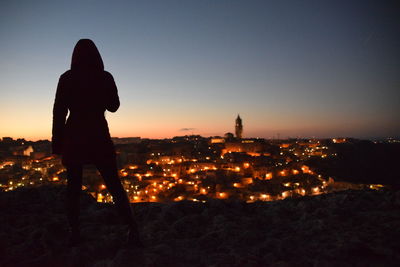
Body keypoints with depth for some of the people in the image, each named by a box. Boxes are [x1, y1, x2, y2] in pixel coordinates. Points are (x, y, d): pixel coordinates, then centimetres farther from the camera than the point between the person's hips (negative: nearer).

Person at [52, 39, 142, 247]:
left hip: (73, 137, 1)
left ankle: (74, 233, 14)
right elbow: (113, 106, 10)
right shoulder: (105, 77, -1)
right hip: (99, 137, 0)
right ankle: (132, 230, 1)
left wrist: (57, 142, 2)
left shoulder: (66, 78, -1)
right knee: (114, 185, 4)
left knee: (73, 187, 13)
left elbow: (59, 112, -3)